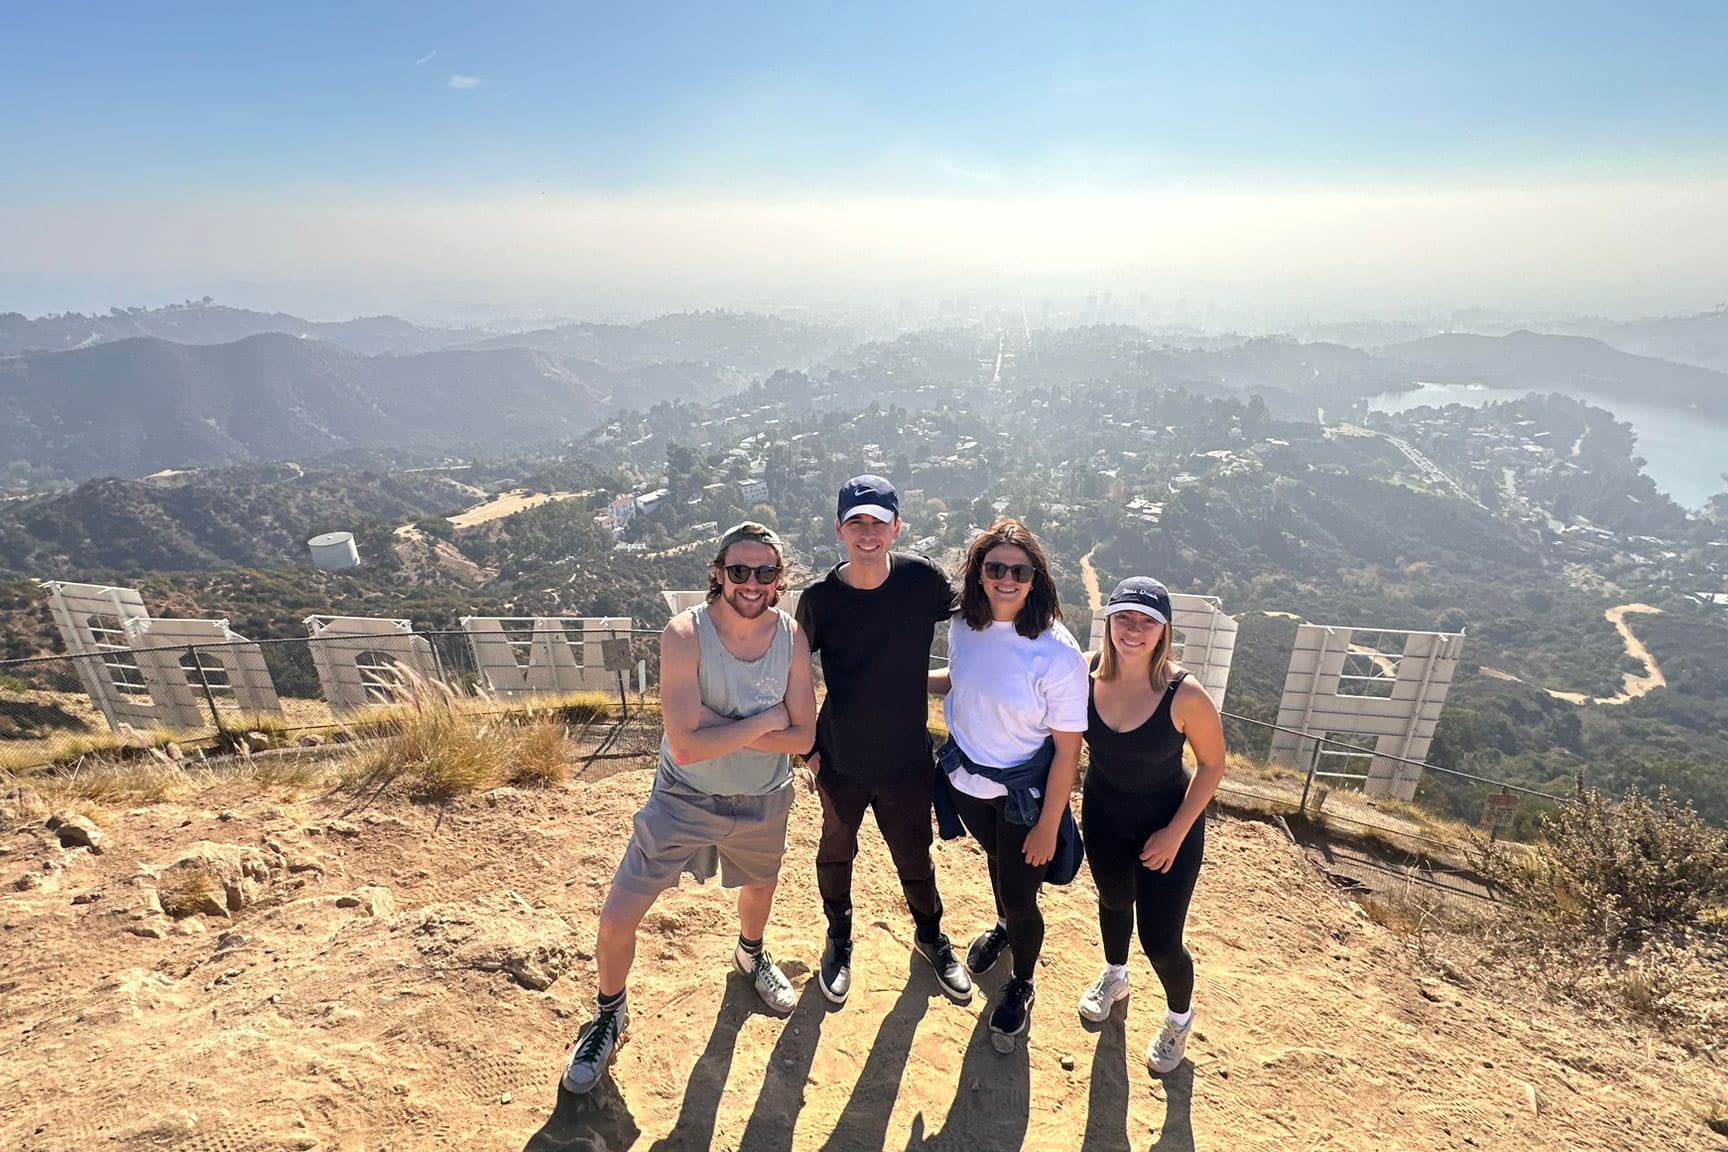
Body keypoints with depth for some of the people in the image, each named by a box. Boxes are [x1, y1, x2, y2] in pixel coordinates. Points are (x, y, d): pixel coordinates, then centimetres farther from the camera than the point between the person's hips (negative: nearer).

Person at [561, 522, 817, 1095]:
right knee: (617, 920, -2)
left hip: (764, 801, 3)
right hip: (685, 800, -3)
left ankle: (750, 953, 65)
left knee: (760, 887, 28)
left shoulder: (792, 636, -16)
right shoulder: (685, 635, -27)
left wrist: (720, 731, -26)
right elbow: (687, 746, -32)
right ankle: (610, 1013, 33)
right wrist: (766, 720, -25)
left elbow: (803, 736, -15)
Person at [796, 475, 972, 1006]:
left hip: (907, 758, 0)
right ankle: (839, 941, 50)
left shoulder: (921, 578, -14)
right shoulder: (819, 598, -13)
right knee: (836, 852, 21)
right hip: (840, 760, 0)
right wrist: (805, 744, 0)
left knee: (915, 858, 17)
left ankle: (931, 936, 49)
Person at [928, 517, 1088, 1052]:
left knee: (1020, 895, 9)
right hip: (966, 776, 5)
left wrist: (1049, 826, -14)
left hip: (1023, 792, -4)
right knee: (997, 859, 29)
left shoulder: (1057, 655, -28)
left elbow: (1067, 748, -19)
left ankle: (1022, 985, 41)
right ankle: (1005, 926, 62)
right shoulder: (963, 627, -13)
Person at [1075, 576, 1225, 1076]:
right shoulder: (1088, 676, -21)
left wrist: (1175, 834, -15)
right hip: (1103, 816, 4)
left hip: (1167, 824, -3)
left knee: (1160, 941, 5)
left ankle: (1180, 1017, 42)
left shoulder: (1184, 694, -29)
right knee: (1113, 901, 28)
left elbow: (1213, 765, -14)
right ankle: (1114, 976, 61)